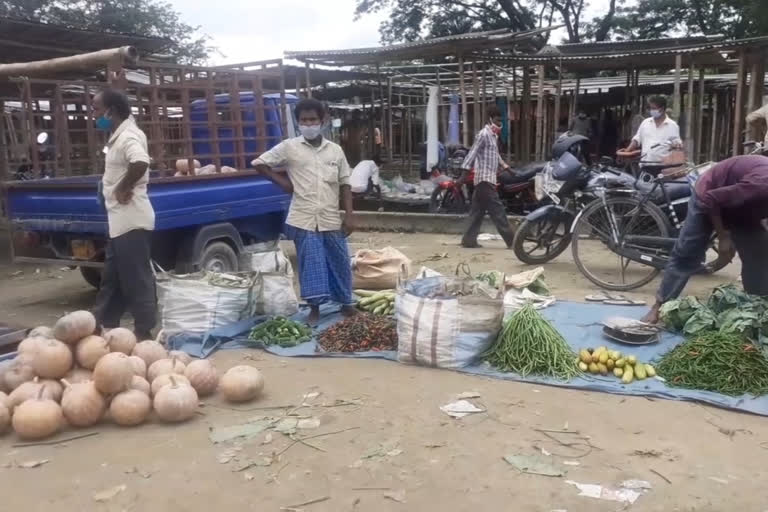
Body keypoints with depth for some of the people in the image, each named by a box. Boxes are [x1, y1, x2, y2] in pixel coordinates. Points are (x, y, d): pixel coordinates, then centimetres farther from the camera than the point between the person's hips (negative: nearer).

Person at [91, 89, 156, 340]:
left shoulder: (128, 137, -17)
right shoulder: (118, 135, 14)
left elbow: (141, 163, -37)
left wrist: (123, 188, -23)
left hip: (131, 221, -10)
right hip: (121, 220, 10)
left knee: (137, 278, -2)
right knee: (112, 277, 18)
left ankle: (143, 331, 7)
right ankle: (105, 324, 30)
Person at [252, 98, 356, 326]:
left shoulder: (335, 150, 6)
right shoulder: (289, 147, -1)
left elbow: (344, 184, 8)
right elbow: (259, 163, 7)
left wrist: (349, 215, 2)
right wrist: (282, 181, -1)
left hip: (331, 219, 2)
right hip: (304, 219, -2)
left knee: (340, 262, 10)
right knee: (311, 264, 4)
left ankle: (346, 303, 28)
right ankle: (314, 307, 18)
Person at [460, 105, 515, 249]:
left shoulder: (493, 135, 19)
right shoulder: (484, 134, -11)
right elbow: (472, 153, -18)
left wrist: (504, 166, 34)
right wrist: (464, 173, -25)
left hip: (487, 179, 10)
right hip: (485, 179, -10)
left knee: (478, 211, 8)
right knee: (497, 210, -7)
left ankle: (469, 239, 10)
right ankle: (511, 239, -4)